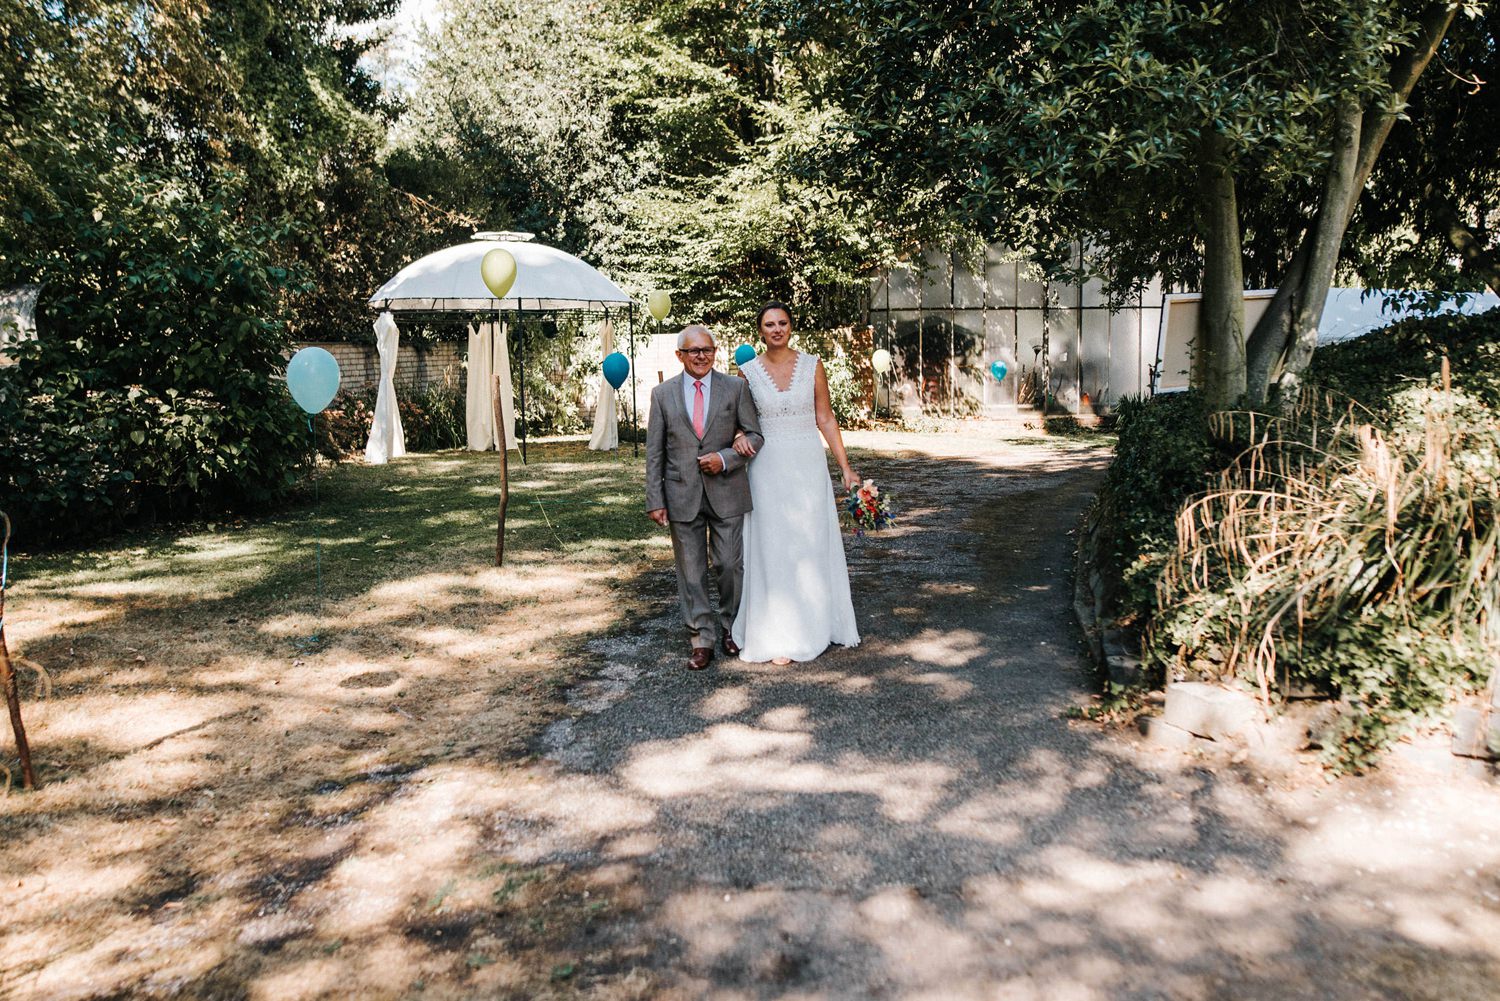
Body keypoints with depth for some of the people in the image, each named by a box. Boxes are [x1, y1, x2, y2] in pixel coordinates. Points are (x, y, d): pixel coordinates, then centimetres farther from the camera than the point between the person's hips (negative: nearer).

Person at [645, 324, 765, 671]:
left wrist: (725, 459, -15)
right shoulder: (663, 394, 3)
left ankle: (730, 627, 27)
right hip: (682, 496, 1)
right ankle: (702, 638, 16)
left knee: (730, 565, 6)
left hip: (726, 494, 0)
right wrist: (655, 500, -3)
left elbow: (755, 436, 2)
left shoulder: (735, 388, 2)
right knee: (691, 571, 6)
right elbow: (654, 452, 3)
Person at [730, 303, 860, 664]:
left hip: (809, 465, 1)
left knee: (813, 544, 8)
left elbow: (825, 419, 3)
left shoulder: (812, 365, 1)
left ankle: (815, 623, 24)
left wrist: (846, 467, 0)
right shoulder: (748, 371, 1)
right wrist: (740, 438, -13)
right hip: (768, 468, 0)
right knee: (773, 548, 2)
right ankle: (780, 635, 11)